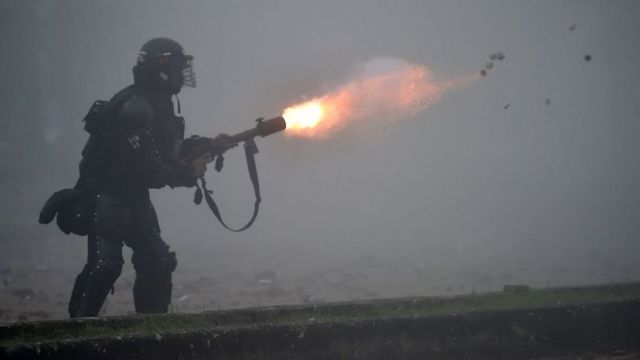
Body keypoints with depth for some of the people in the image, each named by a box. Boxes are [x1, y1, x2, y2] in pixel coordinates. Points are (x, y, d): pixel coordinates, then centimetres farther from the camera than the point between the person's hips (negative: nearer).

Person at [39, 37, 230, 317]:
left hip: (132, 200, 11)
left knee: (157, 262, 12)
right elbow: (149, 170, -26)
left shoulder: (158, 106, 11)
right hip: (105, 198, -11)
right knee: (105, 264, -22)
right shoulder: (136, 108, -22)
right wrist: (190, 173, -13)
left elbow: (170, 154, 16)